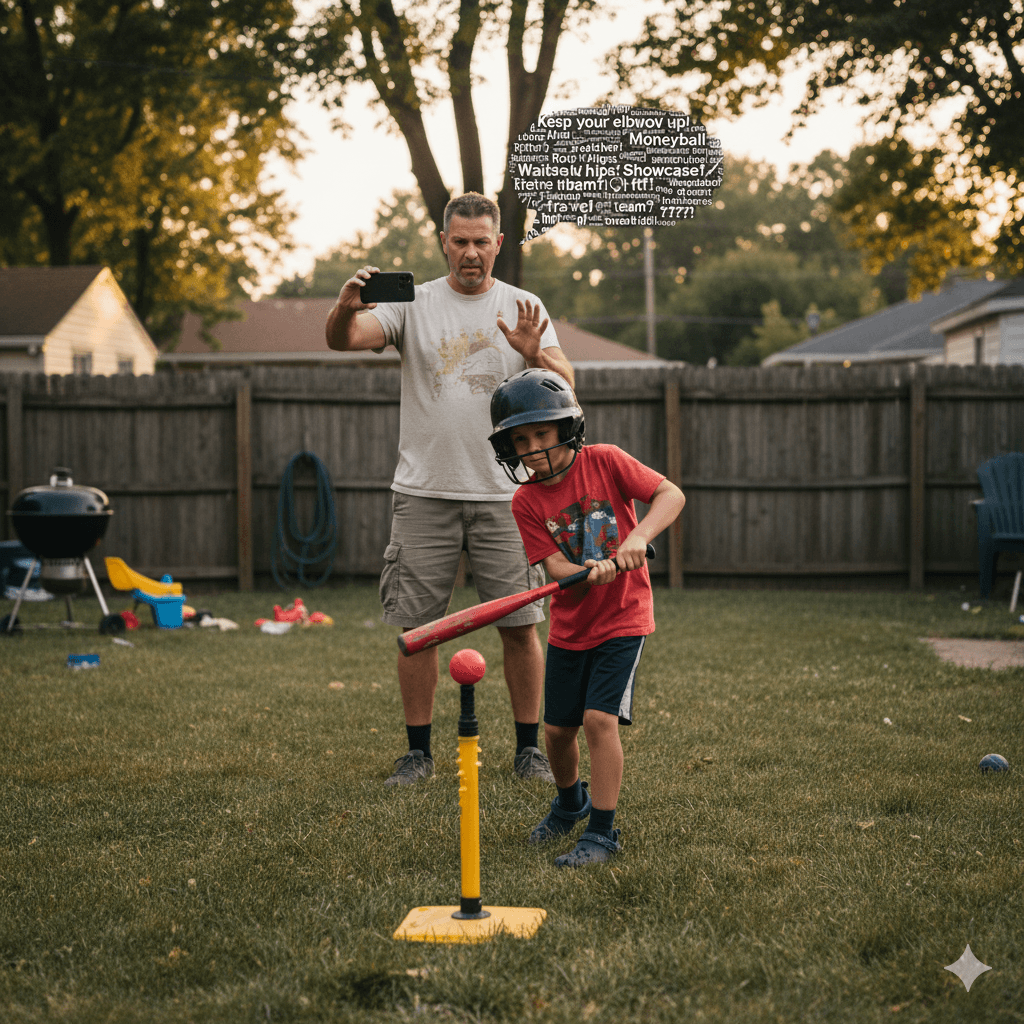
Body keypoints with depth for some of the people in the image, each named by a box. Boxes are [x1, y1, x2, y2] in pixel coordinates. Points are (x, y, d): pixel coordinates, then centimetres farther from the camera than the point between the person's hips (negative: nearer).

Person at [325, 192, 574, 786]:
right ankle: (419, 751, 15)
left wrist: (534, 355, -25)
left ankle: (529, 748, 15)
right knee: (418, 626, 3)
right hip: (424, 492, 0)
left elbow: (564, 386, -5)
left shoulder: (525, 308, 5)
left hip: (503, 493, 0)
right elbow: (341, 339, -12)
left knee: (520, 623, 2)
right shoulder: (413, 304, 3)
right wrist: (347, 307, -34)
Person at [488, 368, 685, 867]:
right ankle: (570, 802, 40)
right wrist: (593, 573, -35)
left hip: (622, 619, -3)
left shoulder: (604, 461, -10)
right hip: (569, 627, 4)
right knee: (557, 729, 9)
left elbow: (672, 494, -15)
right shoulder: (526, 502, -6)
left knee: (600, 718, -16)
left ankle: (603, 832, -4)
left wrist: (638, 536, -31)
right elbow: (556, 567, -14)